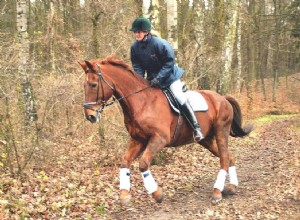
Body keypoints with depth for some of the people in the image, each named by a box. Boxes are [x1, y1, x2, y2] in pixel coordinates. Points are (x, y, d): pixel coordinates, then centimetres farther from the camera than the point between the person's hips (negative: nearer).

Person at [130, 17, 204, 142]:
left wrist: (158, 78, -27)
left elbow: (169, 62, -21)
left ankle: (196, 128, -13)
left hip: (169, 76, -6)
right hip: (152, 78, 6)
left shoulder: (159, 43, -25)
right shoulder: (135, 47, -9)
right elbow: (137, 66, -1)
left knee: (180, 98, -19)